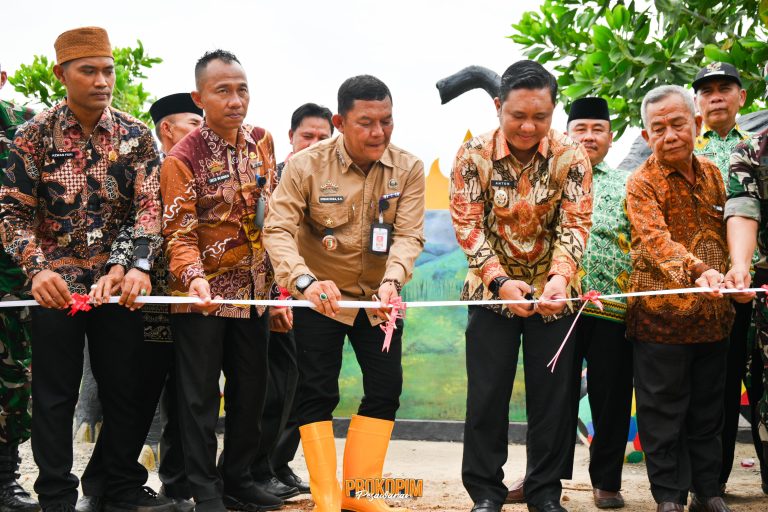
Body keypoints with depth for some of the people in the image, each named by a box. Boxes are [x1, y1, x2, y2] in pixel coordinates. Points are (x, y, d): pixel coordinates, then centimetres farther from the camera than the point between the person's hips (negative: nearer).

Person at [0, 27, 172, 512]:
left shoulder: (135, 135, 1)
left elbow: (150, 206, -5)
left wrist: (135, 265, -21)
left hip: (119, 283, 2)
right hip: (55, 283, -2)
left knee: (128, 388, 7)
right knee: (55, 394, 5)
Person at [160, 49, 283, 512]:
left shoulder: (262, 143, 5)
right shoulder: (184, 157, -11)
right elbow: (180, 233, -15)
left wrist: (279, 278, 12)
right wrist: (194, 277, -32)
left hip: (255, 290, 5)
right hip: (203, 295, -5)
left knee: (251, 390, 12)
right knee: (201, 395, 2)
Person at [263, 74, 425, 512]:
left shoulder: (408, 169, -10)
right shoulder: (306, 166, -17)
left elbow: (409, 235, -16)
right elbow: (278, 229, -23)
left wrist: (392, 280, -36)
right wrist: (305, 280, -40)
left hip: (379, 297, 3)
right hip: (320, 296, -3)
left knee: (386, 388, 3)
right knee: (317, 393, -3)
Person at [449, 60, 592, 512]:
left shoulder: (571, 157, -10)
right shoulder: (474, 155, -11)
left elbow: (575, 224, -12)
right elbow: (468, 225, -12)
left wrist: (560, 278, -28)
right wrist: (500, 282, -24)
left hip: (554, 293, 0)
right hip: (493, 289, 0)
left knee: (553, 395, 4)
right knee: (487, 394, 2)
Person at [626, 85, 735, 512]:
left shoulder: (712, 174, 10)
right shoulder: (642, 183, -9)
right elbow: (656, 239, -25)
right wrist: (698, 271, -41)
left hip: (712, 315, 5)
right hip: (662, 313, -5)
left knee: (708, 411, 13)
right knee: (663, 412, 1)